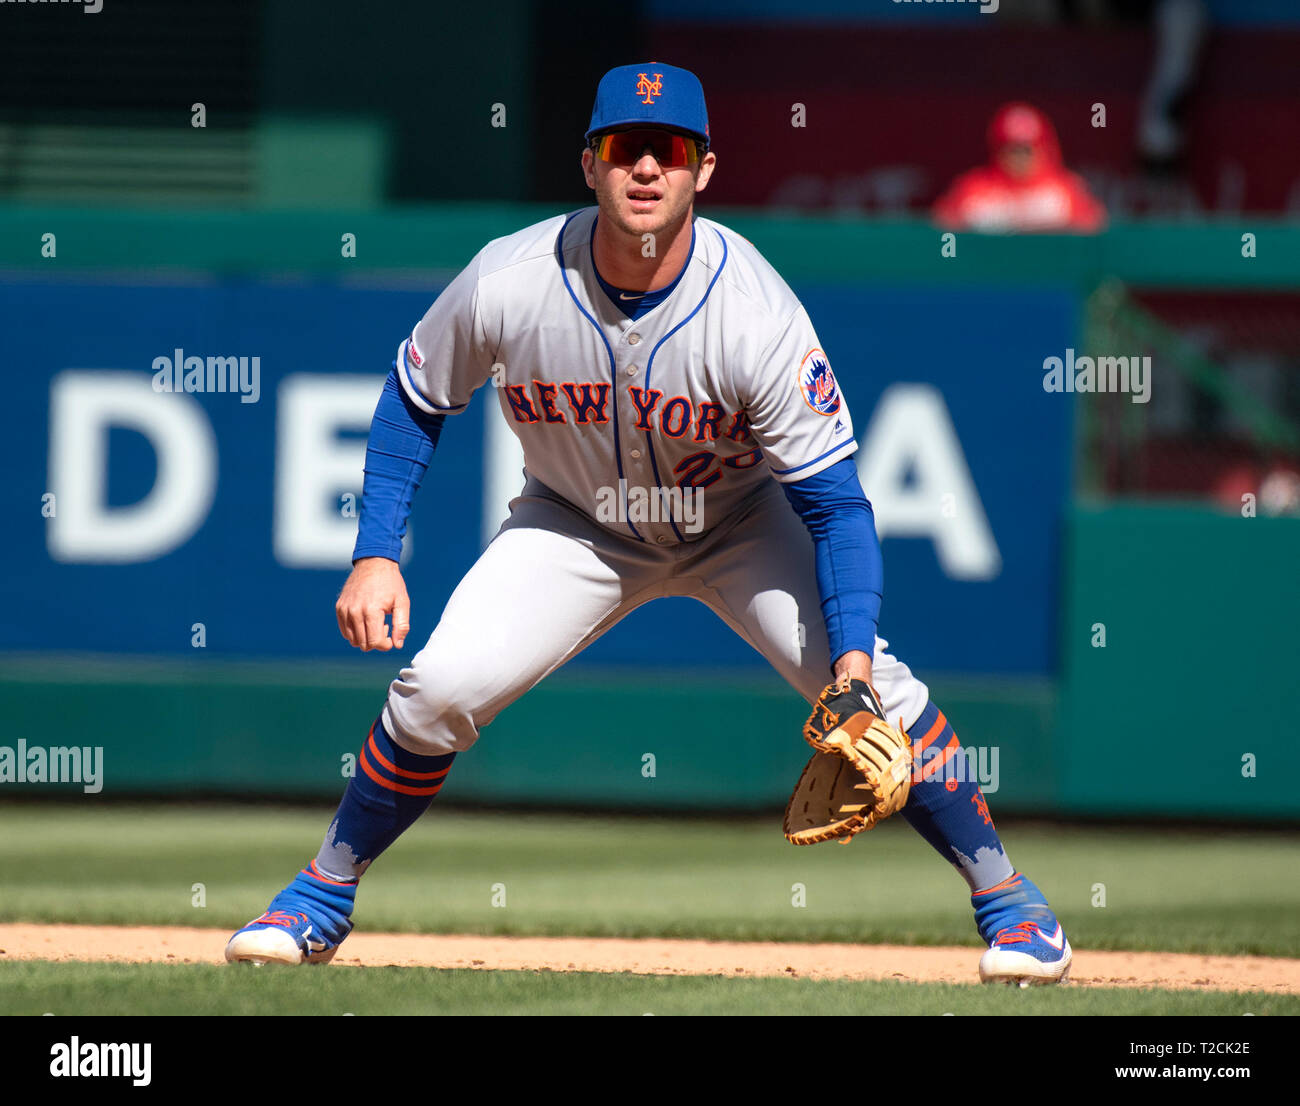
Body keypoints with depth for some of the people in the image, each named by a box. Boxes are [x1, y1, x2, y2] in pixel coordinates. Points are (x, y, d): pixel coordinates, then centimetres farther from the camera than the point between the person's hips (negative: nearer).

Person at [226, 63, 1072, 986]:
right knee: (441, 686, -16)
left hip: (739, 526, -1)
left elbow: (833, 501, -26)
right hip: (576, 526, 1)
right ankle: (324, 896, 5)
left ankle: (1005, 894, 1)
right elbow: (416, 401, -6)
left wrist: (853, 651, -38)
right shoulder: (507, 285, -26)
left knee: (869, 686, -19)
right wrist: (375, 555, -14)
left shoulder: (756, 313, -31)